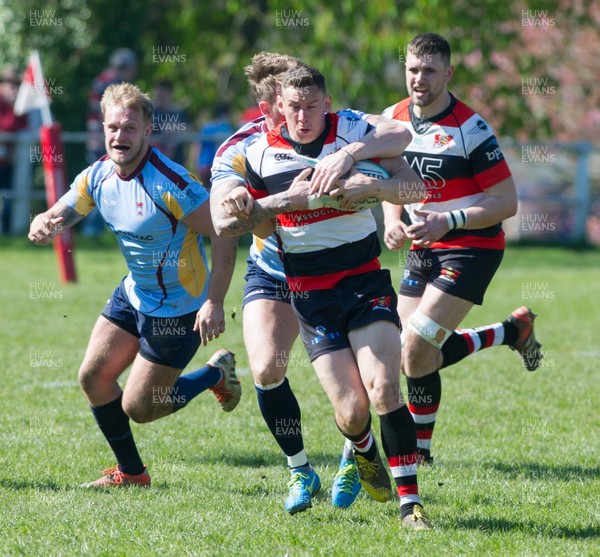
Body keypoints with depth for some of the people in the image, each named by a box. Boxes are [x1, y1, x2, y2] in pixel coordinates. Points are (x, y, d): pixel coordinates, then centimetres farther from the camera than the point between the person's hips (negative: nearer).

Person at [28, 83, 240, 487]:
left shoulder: (170, 182, -27)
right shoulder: (98, 176, -4)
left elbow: (222, 236, -25)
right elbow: (56, 217, 4)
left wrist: (214, 302, -30)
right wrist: (44, 226, -22)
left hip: (178, 310, -7)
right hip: (133, 294, 7)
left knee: (138, 409, -2)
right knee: (93, 377, 6)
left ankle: (216, 374, 22)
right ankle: (130, 473, 24)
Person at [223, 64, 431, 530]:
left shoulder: (355, 132, -5)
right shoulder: (260, 154, 0)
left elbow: (413, 186, -12)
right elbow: (262, 226, 11)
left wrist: (357, 182, -29)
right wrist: (288, 198, -10)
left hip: (365, 281, -1)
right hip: (311, 294, 1)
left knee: (383, 387, -20)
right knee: (351, 412, -7)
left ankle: (410, 500, -14)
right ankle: (365, 453, 30)